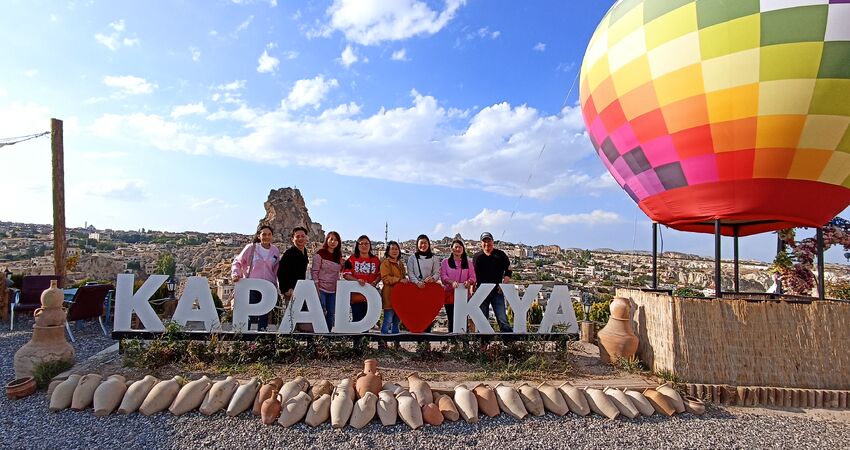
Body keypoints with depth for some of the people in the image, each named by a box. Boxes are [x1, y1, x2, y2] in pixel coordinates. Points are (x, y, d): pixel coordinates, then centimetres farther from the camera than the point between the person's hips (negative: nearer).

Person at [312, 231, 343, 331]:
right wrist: (316, 289, -14)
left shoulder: (338, 256, 10)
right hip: (321, 289, -5)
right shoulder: (320, 253, -6)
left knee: (331, 314, 9)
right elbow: (314, 271, -9)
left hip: (333, 290, 6)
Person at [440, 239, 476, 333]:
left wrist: (469, 282, -15)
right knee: (451, 319, -1)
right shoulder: (445, 262, 12)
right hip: (450, 295, -1)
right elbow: (443, 276, 1)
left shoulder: (468, 263, 17)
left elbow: (472, 277, 8)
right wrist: (452, 282, -19)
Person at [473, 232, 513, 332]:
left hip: (497, 291, -2)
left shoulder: (500, 255, 8)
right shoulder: (477, 256, 12)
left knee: (502, 319, -5)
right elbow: (473, 275, 14)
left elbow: (508, 271, 7)